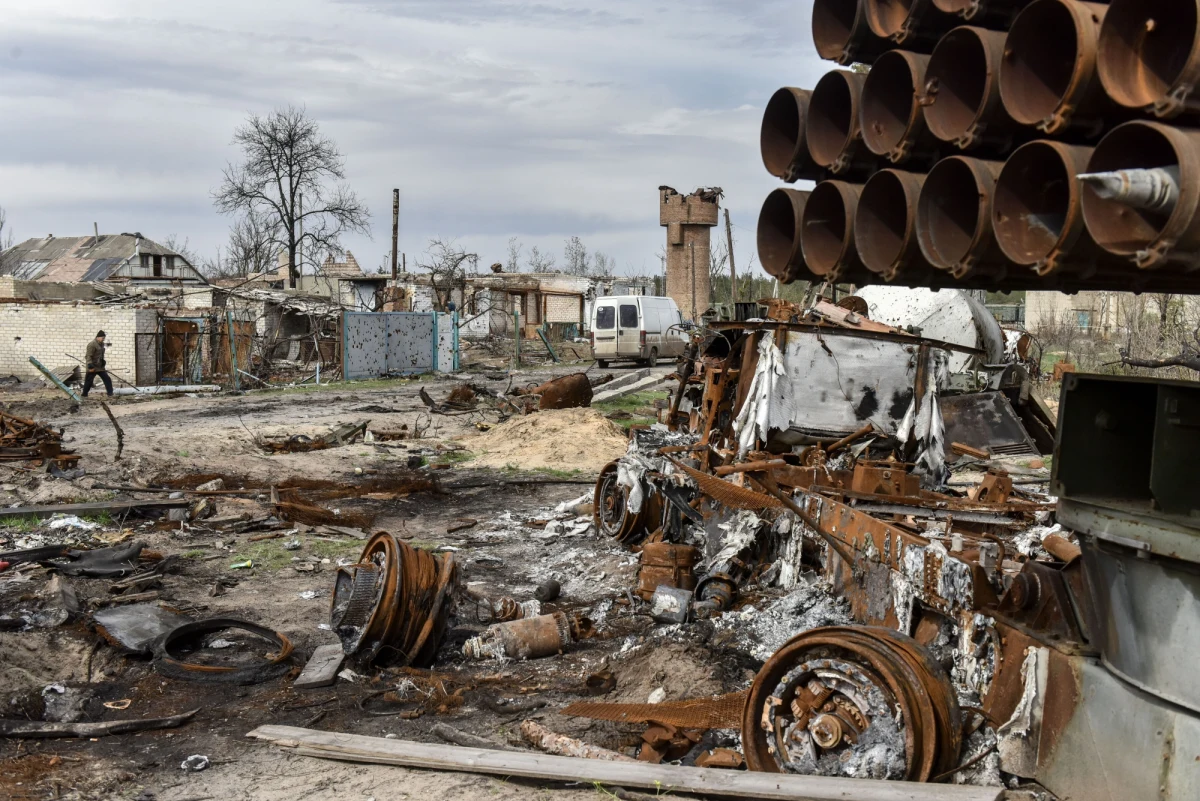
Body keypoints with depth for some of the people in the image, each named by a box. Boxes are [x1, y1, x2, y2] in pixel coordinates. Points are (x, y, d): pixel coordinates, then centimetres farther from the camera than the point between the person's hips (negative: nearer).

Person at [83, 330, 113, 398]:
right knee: (89, 381, 1)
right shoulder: (92, 344, -17)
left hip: (100, 367, 8)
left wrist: (103, 362, 22)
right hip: (93, 368, -8)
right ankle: (84, 395, 14)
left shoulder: (101, 344, 10)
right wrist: (90, 366, -27)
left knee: (107, 379, 2)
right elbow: (89, 356, -21)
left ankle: (110, 394, 4)